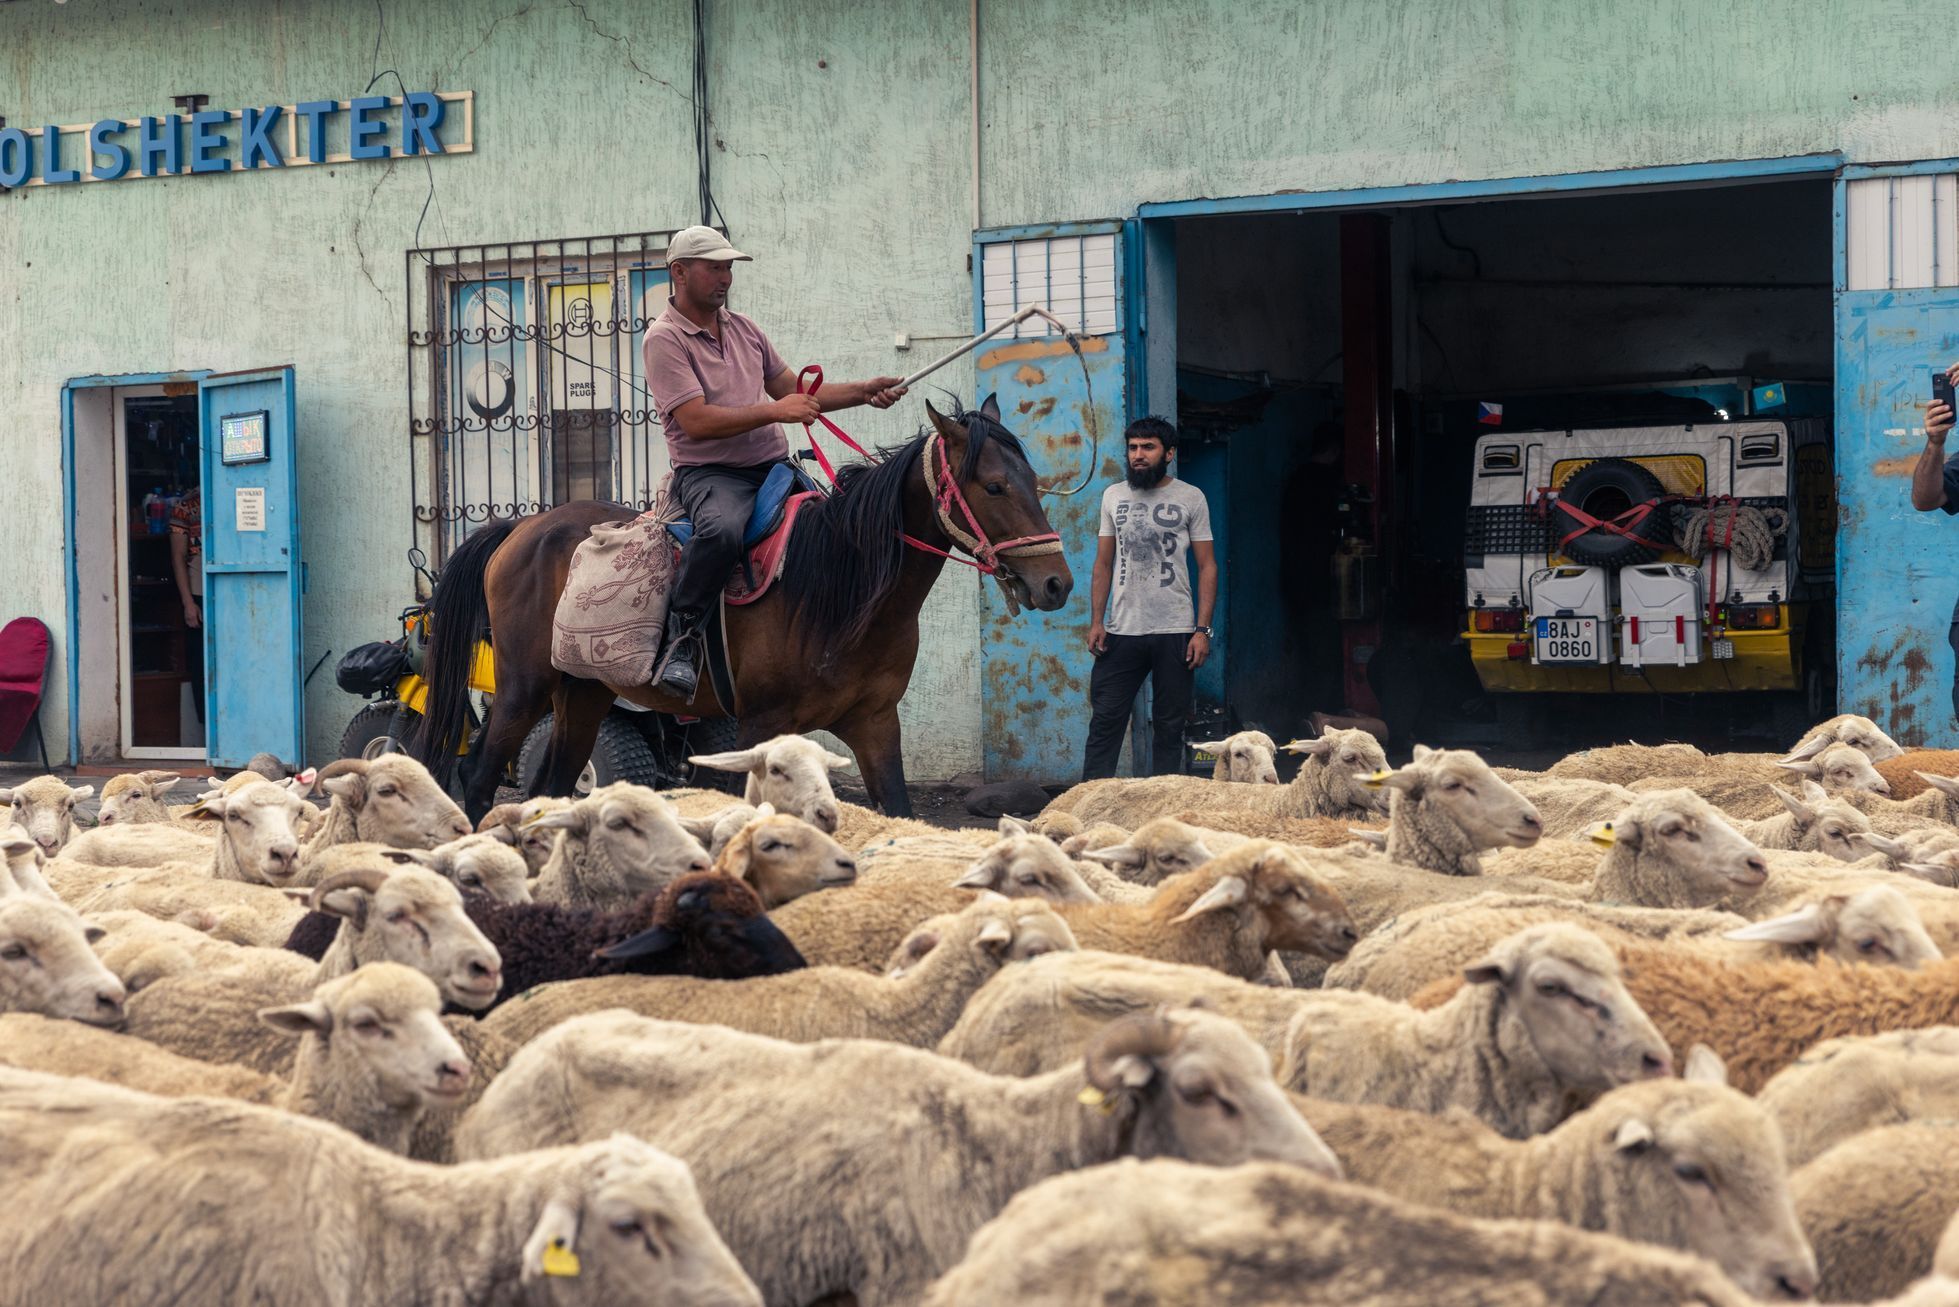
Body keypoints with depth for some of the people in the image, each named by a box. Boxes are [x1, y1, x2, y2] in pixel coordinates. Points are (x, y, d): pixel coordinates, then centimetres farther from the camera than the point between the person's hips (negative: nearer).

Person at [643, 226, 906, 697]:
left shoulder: (743, 328, 17)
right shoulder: (665, 338, -7)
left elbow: (793, 391, 22)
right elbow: (697, 422, -17)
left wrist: (864, 392, 10)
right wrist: (774, 411, -20)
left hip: (774, 466, 7)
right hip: (709, 472, -7)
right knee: (722, 529, -39)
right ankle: (681, 635, -23)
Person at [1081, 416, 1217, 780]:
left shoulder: (1190, 498, 2)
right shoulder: (1114, 496, 10)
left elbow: (1207, 566, 1)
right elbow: (1103, 564, 12)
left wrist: (1202, 630, -8)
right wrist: (1096, 622, 1)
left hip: (1175, 632, -2)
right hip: (1122, 629, 2)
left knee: (1169, 726, 4)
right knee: (1105, 721, -2)